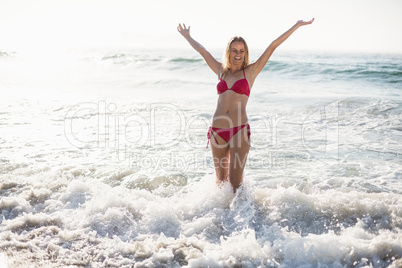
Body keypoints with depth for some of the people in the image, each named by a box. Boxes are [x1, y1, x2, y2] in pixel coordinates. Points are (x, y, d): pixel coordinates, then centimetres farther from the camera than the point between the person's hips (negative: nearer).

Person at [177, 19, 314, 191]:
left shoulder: (250, 72, 6)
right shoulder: (221, 71, 14)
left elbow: (273, 46, 3)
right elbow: (201, 50, 27)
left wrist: (297, 25, 6)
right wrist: (186, 35, 38)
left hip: (239, 130, -3)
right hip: (217, 130, 3)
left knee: (235, 180, -6)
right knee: (221, 178, 11)